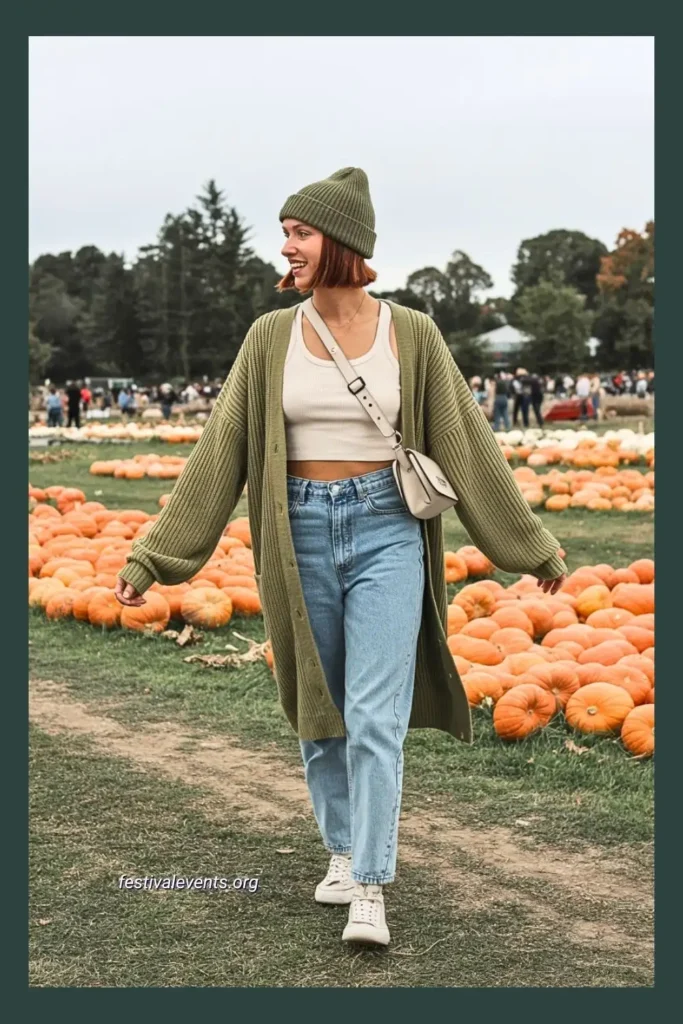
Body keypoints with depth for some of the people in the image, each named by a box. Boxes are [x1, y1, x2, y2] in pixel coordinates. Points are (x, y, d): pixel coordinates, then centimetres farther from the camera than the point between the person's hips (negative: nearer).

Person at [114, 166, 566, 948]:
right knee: (318, 711, 13)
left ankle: (371, 895, -4)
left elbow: (464, 445, 3)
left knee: (376, 720, -9)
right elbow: (220, 452, 1)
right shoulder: (270, 337, 0)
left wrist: (529, 545, 7)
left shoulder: (412, 334, -4)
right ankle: (343, 852, 33)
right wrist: (155, 555, -2)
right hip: (301, 534, 2)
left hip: (386, 531, -2)